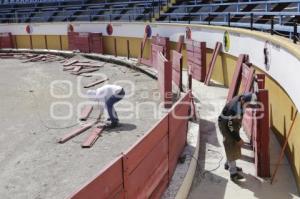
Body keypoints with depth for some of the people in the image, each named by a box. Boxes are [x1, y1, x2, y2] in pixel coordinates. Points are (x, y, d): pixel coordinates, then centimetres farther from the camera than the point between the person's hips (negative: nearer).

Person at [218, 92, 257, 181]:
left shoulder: (242, 98, -12)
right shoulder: (234, 108, -36)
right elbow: (230, 125, -30)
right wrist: (238, 139, -23)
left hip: (233, 123, 9)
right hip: (225, 124, -9)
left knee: (235, 145, 16)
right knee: (231, 146, -12)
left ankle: (228, 164, 34)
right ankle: (233, 173, -10)